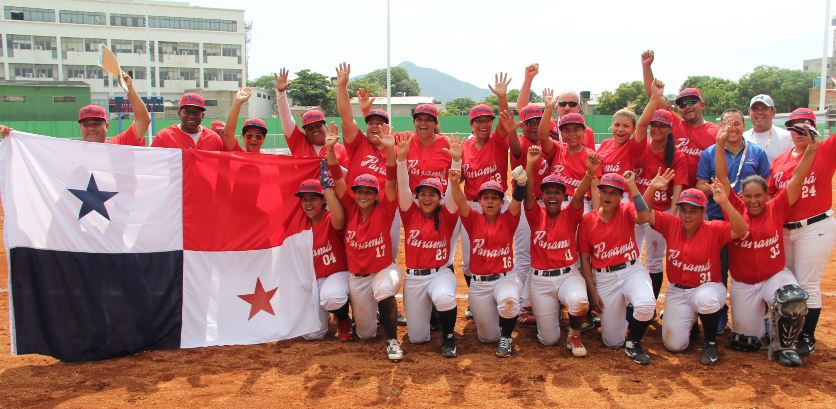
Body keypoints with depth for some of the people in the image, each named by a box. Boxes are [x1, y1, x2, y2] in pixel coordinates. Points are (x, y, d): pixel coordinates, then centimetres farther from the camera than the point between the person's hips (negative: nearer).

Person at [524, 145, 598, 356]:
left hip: (569, 274, -1)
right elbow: (528, 194, -16)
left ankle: (574, 335, -2)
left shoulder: (570, 215, 0)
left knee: (579, 301, -37)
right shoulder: (536, 215, 1)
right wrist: (530, 164, -32)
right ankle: (552, 312, 41)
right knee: (548, 339, 4)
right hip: (540, 279, 1)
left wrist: (590, 172, -38)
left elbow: (579, 194, -18)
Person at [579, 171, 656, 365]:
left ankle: (633, 344, -3)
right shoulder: (587, 220, -3)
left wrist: (631, 185, -23)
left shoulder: (627, 211, -2)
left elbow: (644, 216, -28)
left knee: (646, 305, -34)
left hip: (631, 271, 0)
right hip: (603, 278, 0)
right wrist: (592, 292, -4)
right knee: (613, 341, 3)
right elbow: (585, 259, 0)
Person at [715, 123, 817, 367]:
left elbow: (797, 180, -9)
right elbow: (722, 178, -12)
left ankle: (783, 346, -5)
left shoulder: (776, 209, -4)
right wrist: (720, 144, -20)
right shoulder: (736, 210, -6)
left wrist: (810, 151, -21)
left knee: (795, 302, -33)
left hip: (775, 275, 0)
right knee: (746, 342, 6)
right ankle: (755, 315, 42)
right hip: (742, 283, 0)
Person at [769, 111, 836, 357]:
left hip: (816, 228, -5)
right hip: (784, 230, 5)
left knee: (808, 285, 0)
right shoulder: (779, 161, 8)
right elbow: (770, 195, 10)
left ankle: (808, 338, 15)